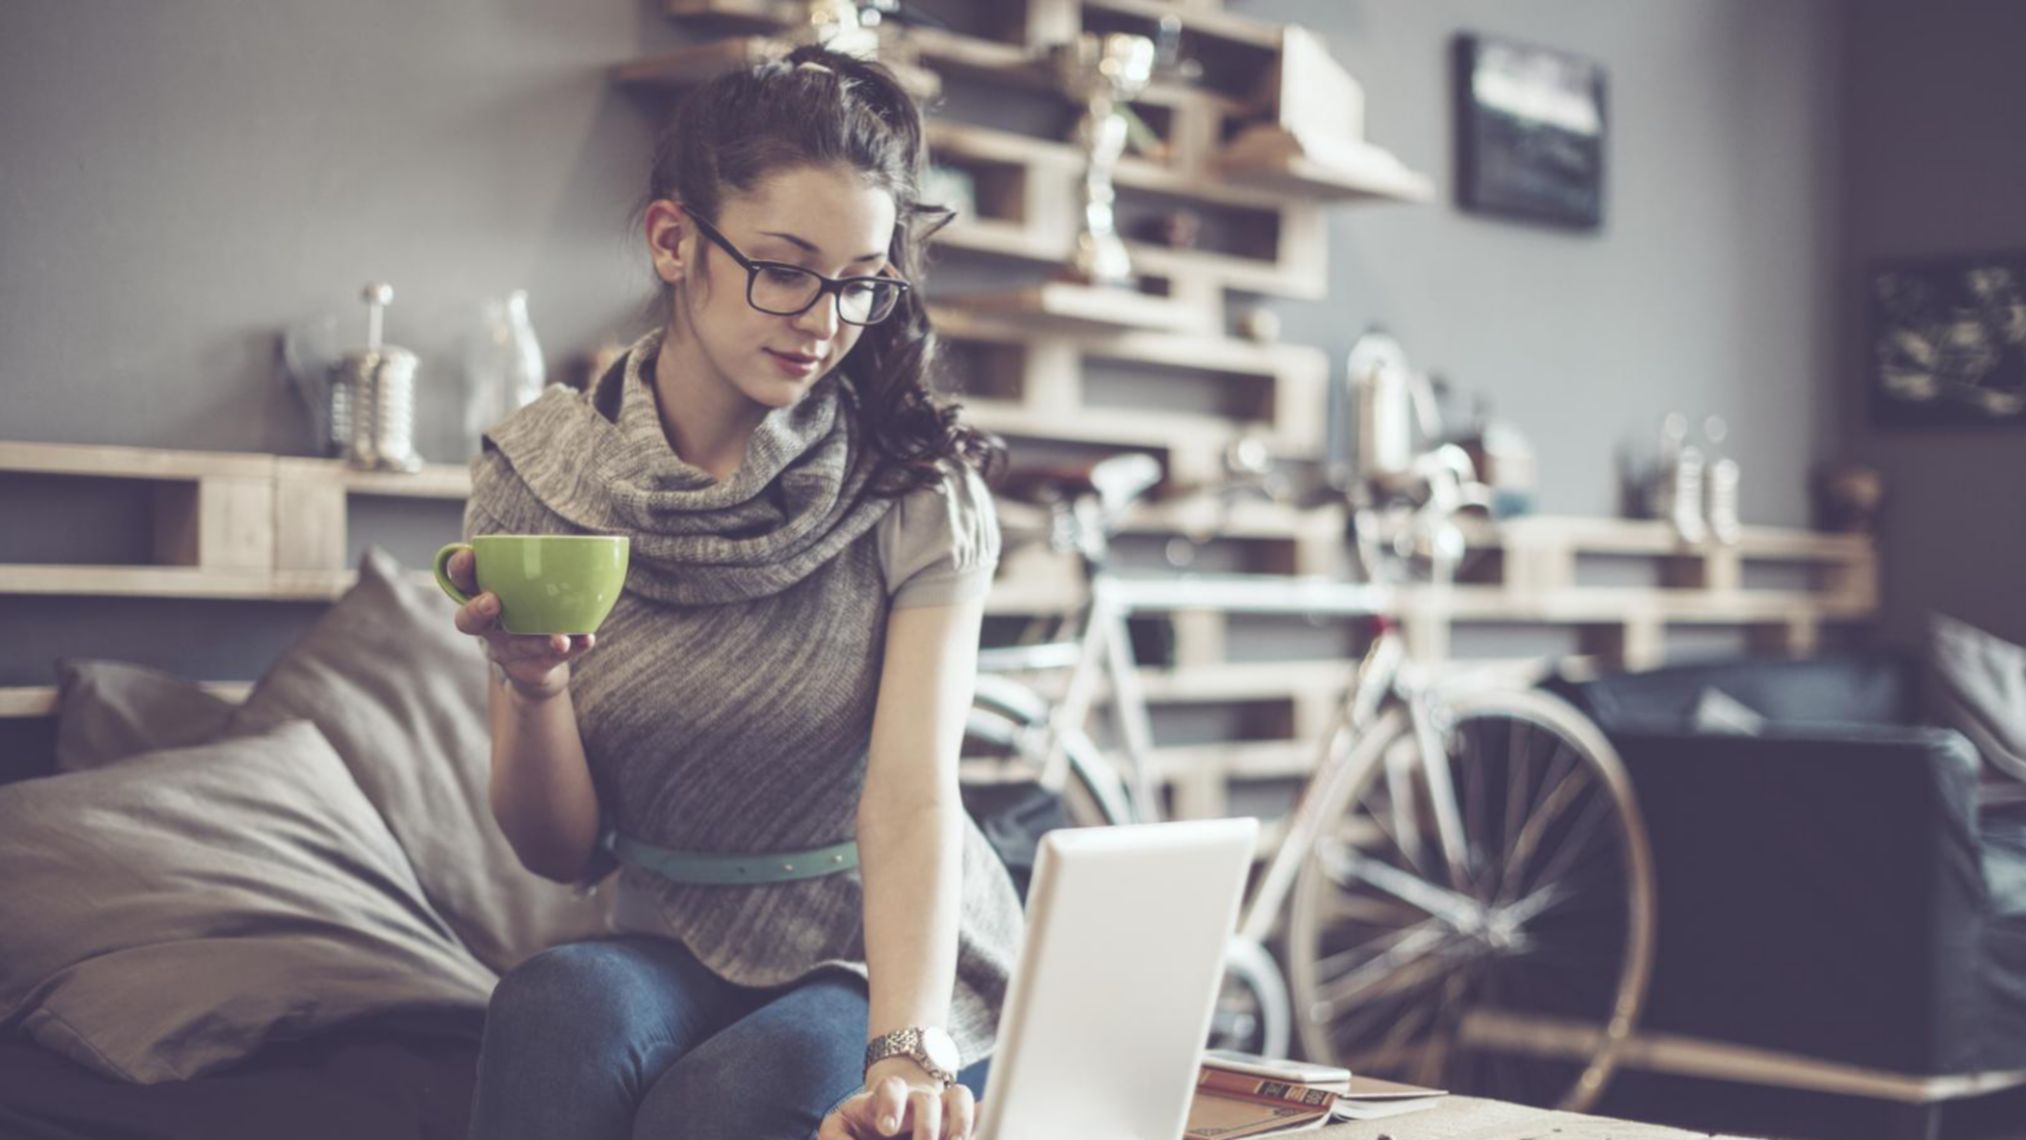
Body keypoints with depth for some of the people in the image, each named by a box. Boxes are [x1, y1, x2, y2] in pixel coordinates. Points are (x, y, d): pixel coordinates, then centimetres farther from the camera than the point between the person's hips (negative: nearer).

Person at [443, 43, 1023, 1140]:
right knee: (554, 1007, -32)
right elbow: (562, 850, -2)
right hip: (670, 954, 2)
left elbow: (911, 799, -22)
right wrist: (534, 686, -24)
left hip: (897, 967, -2)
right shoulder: (539, 469, -4)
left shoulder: (920, 489, -10)